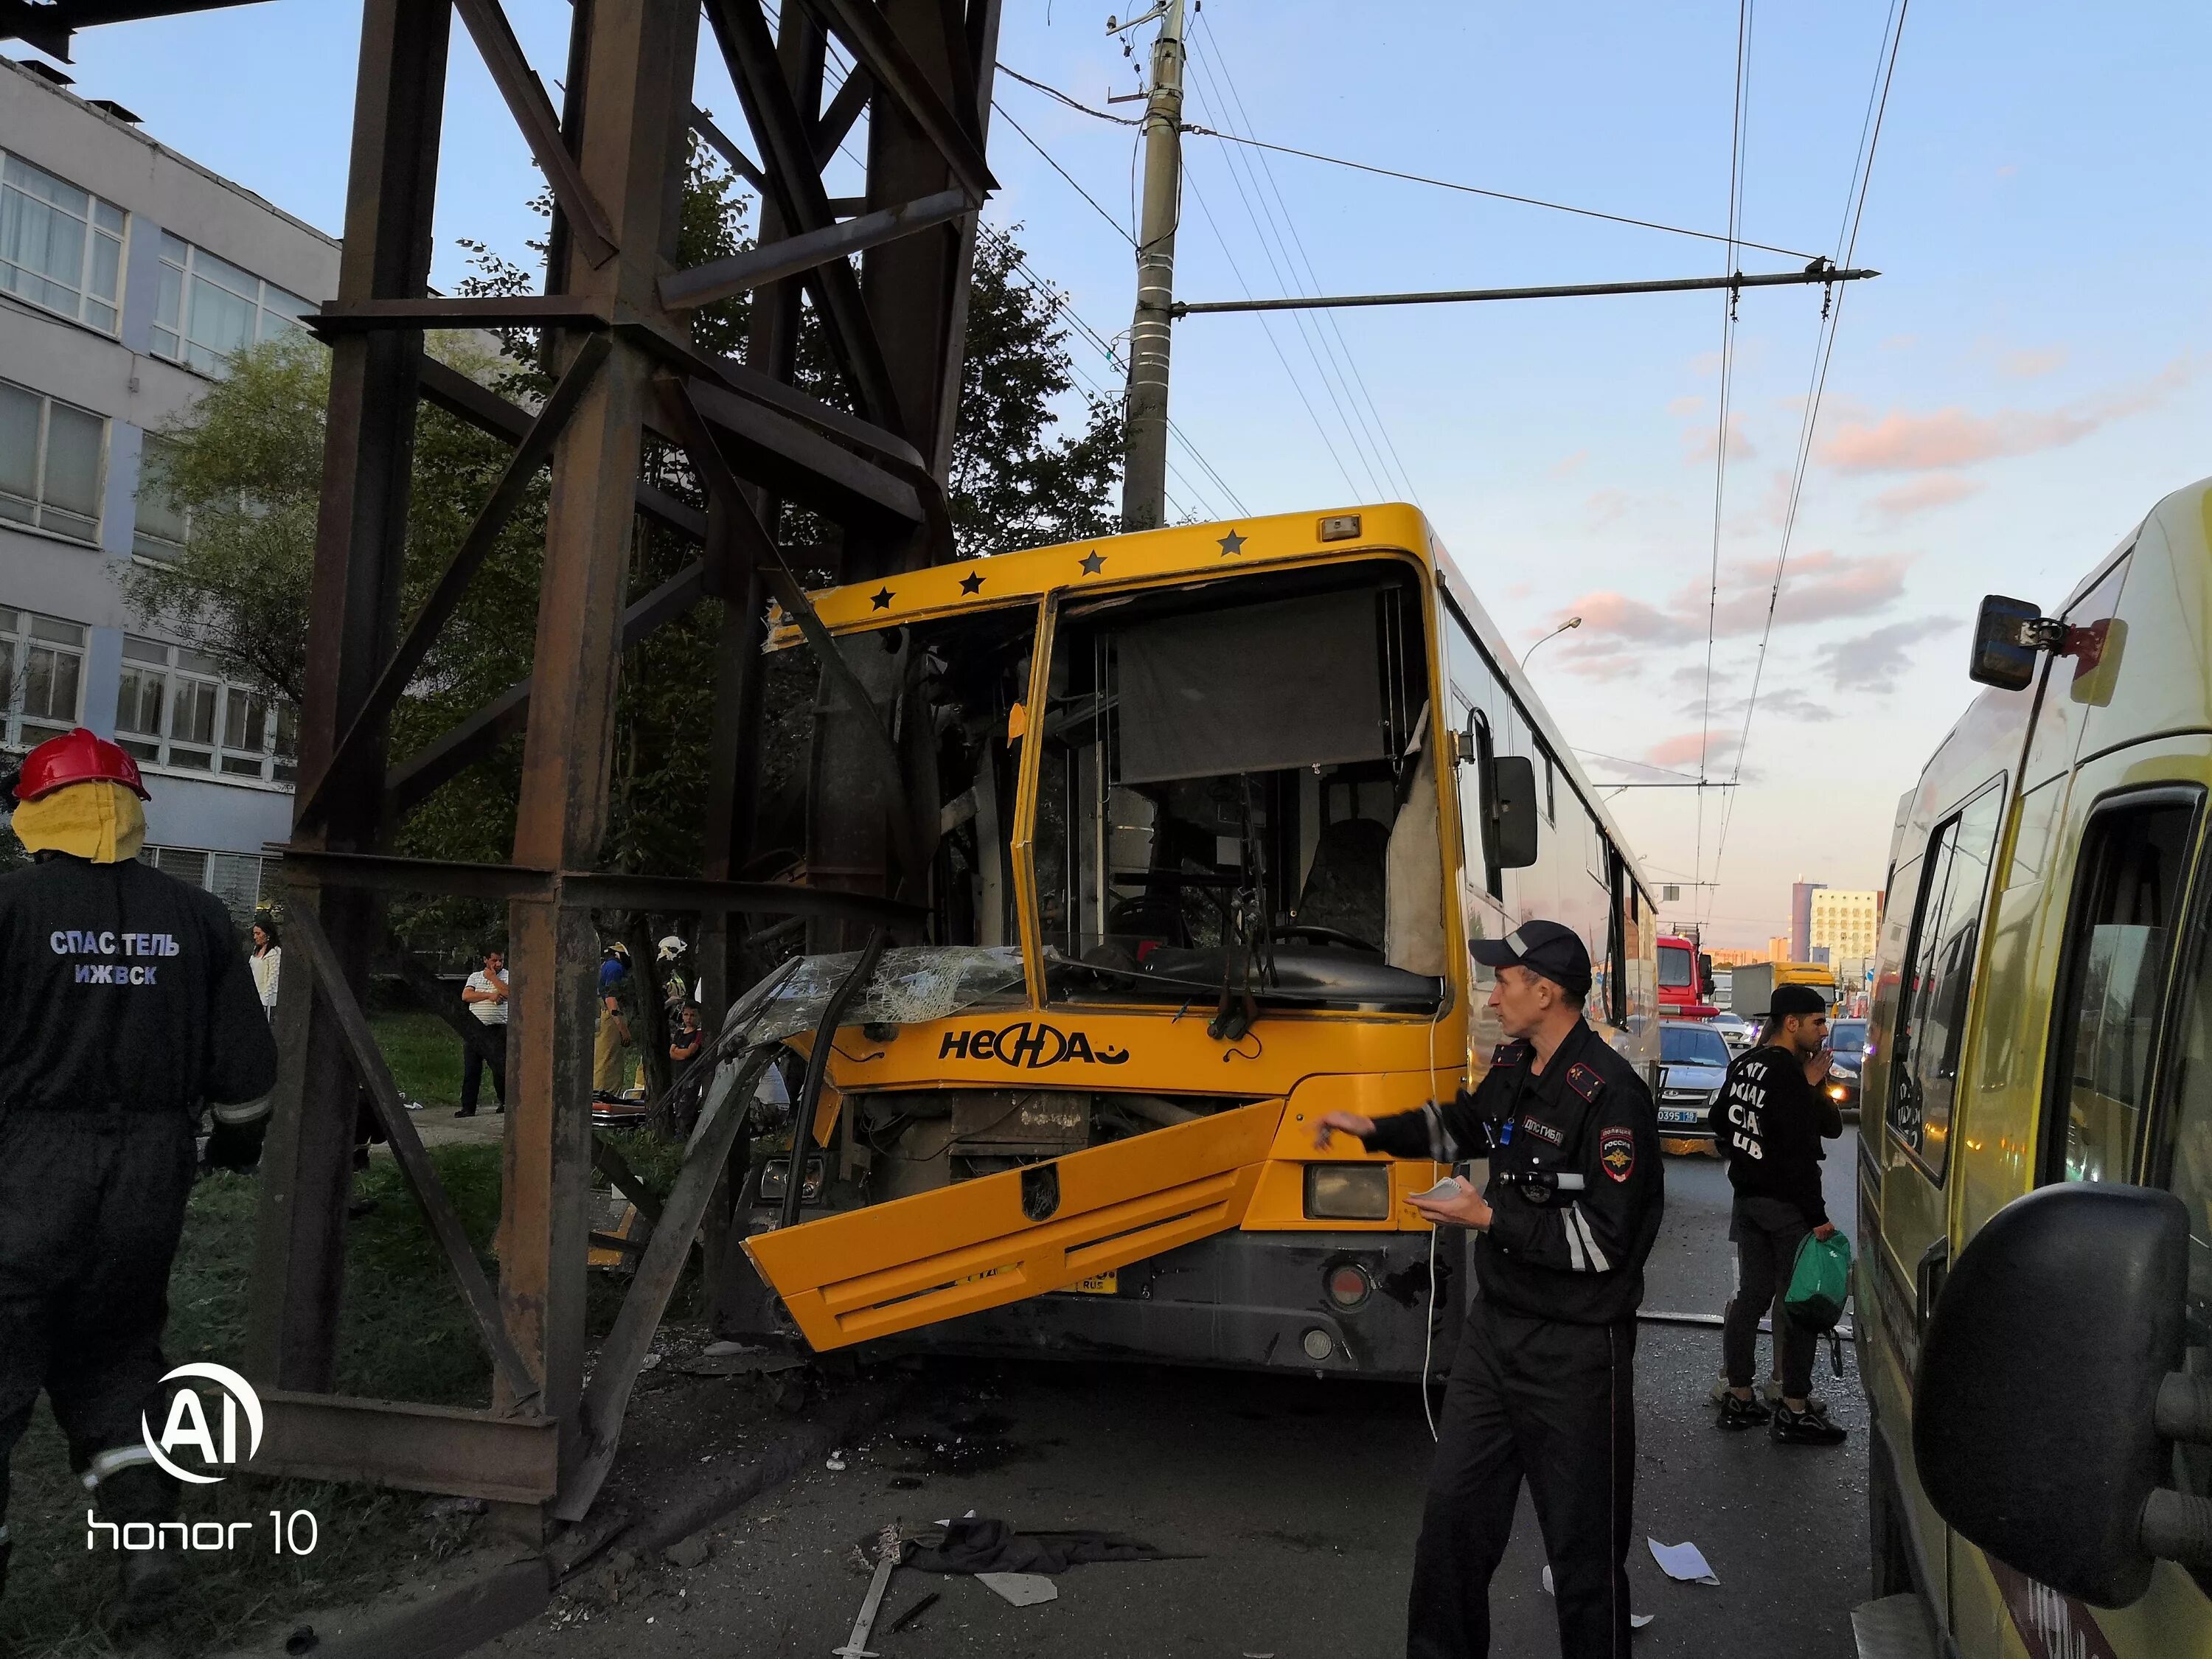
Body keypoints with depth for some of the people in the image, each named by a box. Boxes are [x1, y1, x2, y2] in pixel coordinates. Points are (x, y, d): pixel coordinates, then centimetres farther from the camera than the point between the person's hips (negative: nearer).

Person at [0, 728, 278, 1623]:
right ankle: (147, 1533, 12)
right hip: (150, 1181, 4)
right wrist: (239, 1135, 24)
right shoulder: (198, 917, 3)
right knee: (111, 1363, 20)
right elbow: (245, 1058, 7)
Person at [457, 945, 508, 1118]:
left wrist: (492, 977, -5)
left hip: (497, 1030, -3)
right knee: (470, 1070, 3)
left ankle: (506, 1102, 13)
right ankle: (468, 1107, 7)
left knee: (500, 1068, -4)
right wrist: (490, 995, -11)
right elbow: (465, 996, -1)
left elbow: (509, 993, -13)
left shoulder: (508, 976, 6)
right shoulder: (475, 977, 15)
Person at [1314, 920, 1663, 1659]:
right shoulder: (1513, 1069, 5)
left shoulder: (1610, 1095, -21)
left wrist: (1492, 1220, -19)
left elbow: (1606, 1239, -23)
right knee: (1454, 1506, 15)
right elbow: (1461, 1125, 27)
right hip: (1496, 1326, 8)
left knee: (1582, 1539, 6)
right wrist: (1373, 1129, 17)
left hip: (1575, 1349, -8)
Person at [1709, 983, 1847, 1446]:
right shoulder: (1789, 1074, -18)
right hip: (1785, 1203, -8)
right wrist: (1818, 1216, -17)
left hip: (1747, 1198, 9)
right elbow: (1799, 1154, -21)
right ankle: (1794, 1412, 6)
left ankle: (1738, 1399, 20)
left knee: (1751, 1295, 14)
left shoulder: (1744, 1065, 8)